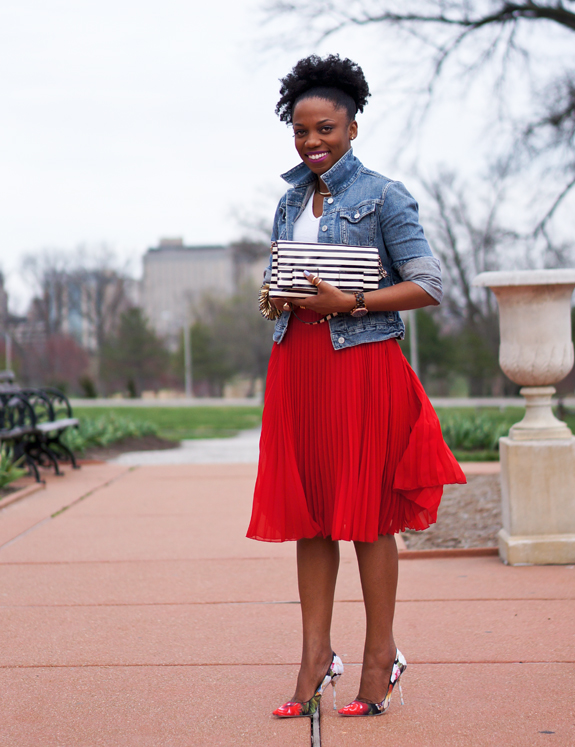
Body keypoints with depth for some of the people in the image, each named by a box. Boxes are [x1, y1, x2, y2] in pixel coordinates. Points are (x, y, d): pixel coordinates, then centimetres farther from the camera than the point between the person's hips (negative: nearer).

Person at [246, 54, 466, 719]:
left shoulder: (383, 196, -3)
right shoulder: (290, 203, 16)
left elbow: (428, 286, -8)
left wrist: (349, 302, -16)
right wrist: (279, 299, 2)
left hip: (362, 364, -6)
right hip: (297, 364, 6)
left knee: (367, 512, -1)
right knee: (306, 511, 5)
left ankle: (381, 655, 11)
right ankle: (316, 656, 12)